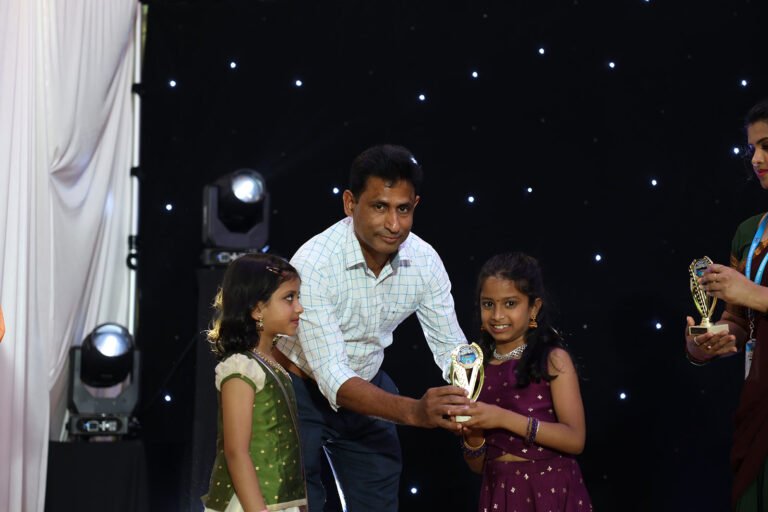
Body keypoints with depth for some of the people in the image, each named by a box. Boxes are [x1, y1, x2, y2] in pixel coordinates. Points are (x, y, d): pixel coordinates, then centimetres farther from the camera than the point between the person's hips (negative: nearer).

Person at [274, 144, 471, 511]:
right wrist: (413, 412, -51)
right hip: (302, 390, -5)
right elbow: (332, 378, -36)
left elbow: (451, 347, -7)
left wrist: (465, 402, -31)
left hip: (367, 388, 5)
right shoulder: (314, 263, -31)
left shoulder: (425, 261, -15)